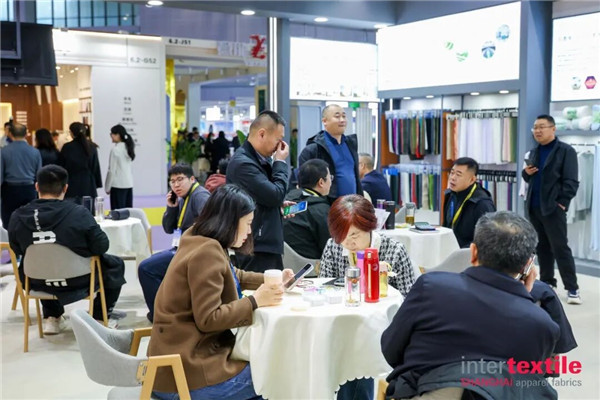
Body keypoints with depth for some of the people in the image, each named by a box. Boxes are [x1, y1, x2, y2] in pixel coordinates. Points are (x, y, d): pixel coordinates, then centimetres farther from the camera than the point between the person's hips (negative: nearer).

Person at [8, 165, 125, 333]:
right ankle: (100, 318, 21)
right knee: (115, 264, 23)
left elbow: (17, 250, 3)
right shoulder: (78, 213, -25)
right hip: (78, 281, -3)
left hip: (39, 283, 4)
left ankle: (52, 318, 35)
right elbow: (102, 246, -17)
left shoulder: (17, 217, -14)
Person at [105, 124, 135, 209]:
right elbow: (128, 168, 10)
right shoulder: (128, 147, 8)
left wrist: (107, 187, -3)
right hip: (129, 184, 7)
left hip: (118, 185, -7)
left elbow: (112, 170, -11)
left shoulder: (115, 150, -12)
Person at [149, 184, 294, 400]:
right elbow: (208, 319, -24)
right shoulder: (207, 252, -21)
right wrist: (255, 301, -19)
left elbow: (233, 277, 27)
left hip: (188, 356, 10)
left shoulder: (203, 243, 10)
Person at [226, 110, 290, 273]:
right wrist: (280, 163, -8)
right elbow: (275, 196, -21)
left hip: (269, 244, 10)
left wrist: (280, 204, 6)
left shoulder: (261, 159, 14)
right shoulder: (243, 163, -18)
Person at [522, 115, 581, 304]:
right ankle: (546, 282, 22)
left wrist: (562, 202, -16)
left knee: (560, 248, -5)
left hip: (553, 207, -6)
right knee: (542, 247, 12)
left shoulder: (565, 151, -6)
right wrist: (526, 172, 1)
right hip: (534, 207, 7)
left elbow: (571, 181, -10)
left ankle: (572, 288, 0)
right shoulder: (534, 152, 15)